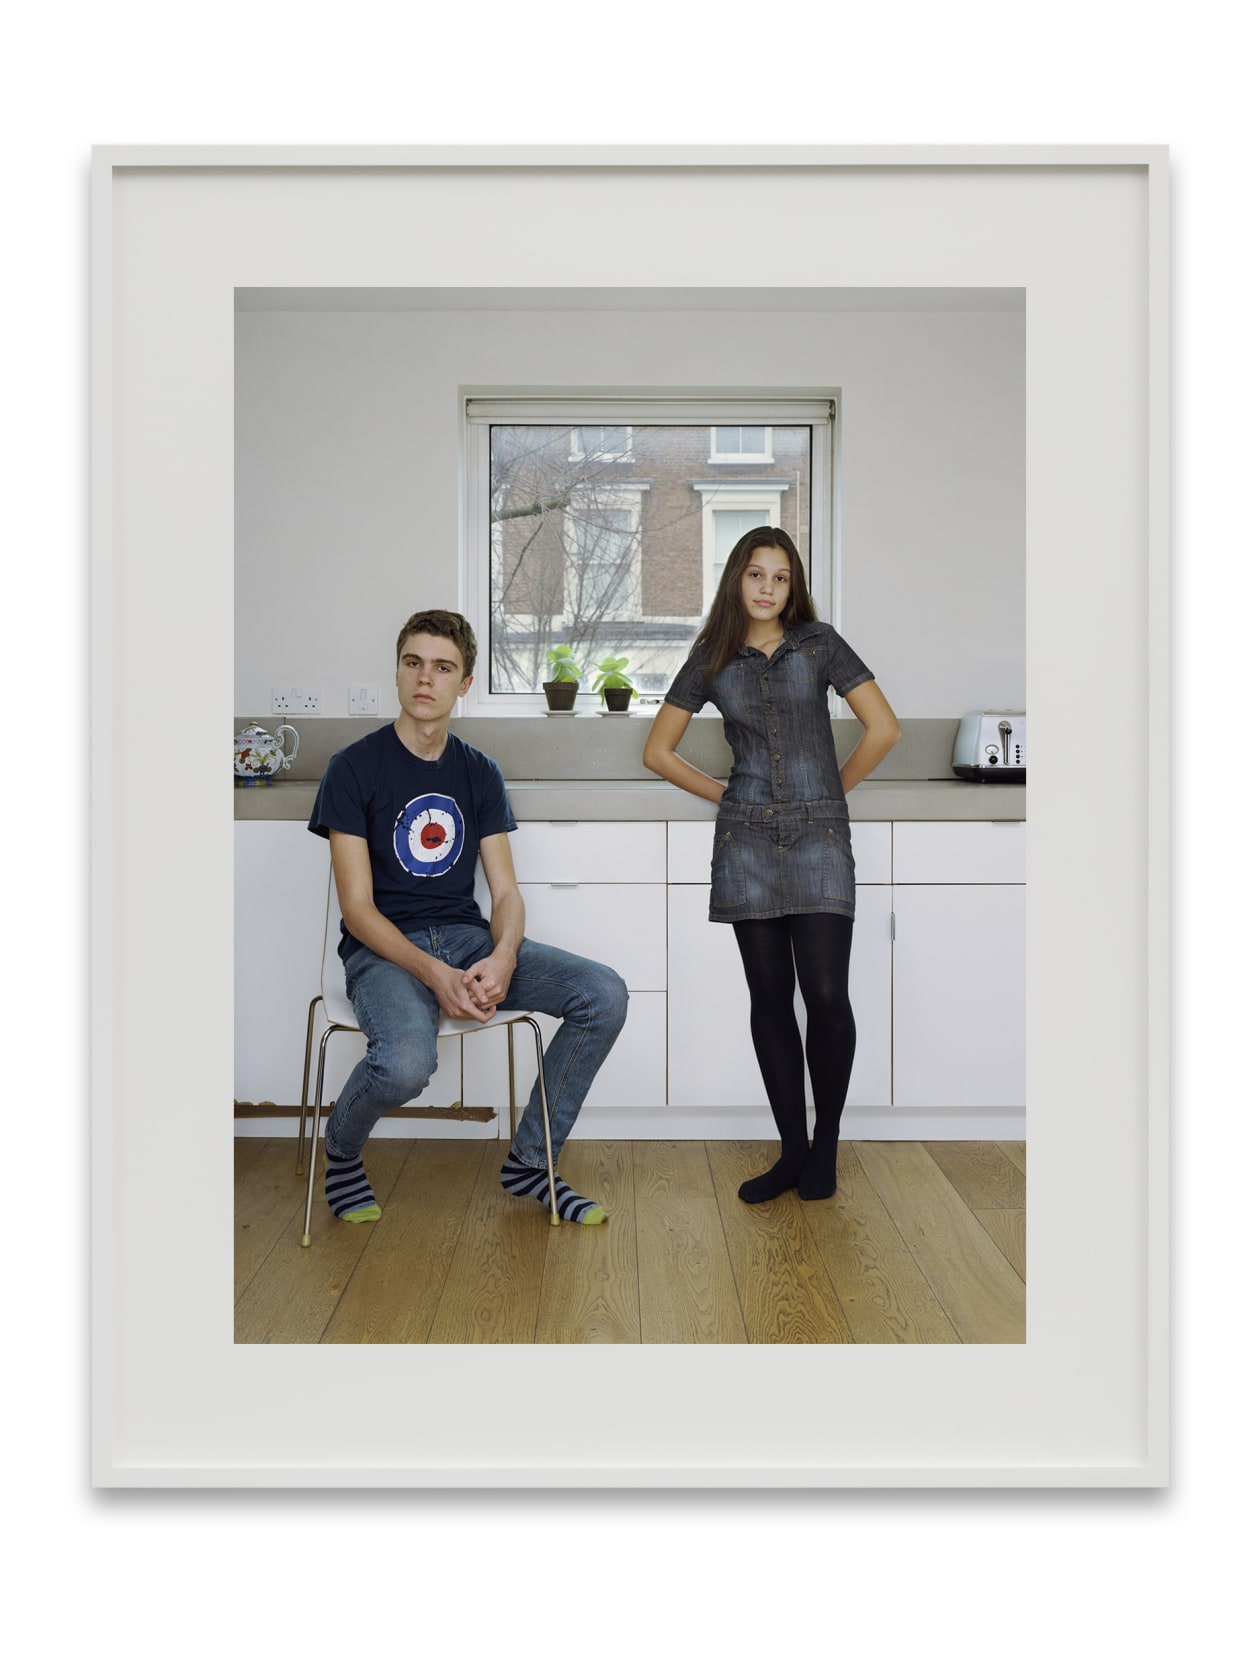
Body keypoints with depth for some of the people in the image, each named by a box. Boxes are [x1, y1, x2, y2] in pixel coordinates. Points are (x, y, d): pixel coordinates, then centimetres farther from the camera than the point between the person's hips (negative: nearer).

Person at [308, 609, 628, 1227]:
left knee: (605, 995, -17)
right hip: (383, 949, -4)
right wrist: (435, 975, -24)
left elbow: (506, 893, 5)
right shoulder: (354, 767, -3)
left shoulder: (480, 773, 11)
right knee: (406, 1063, -36)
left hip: (467, 937, 5)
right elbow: (357, 908, -9)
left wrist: (502, 958, -18)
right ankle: (341, 1150, 3)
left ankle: (528, 1161, 2)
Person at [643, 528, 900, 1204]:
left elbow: (883, 729, 3)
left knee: (827, 997, -8)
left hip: (819, 838, -1)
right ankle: (792, 1150, 15)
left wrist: (831, 791, 7)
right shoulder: (712, 659, 7)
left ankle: (825, 1146, 12)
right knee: (770, 998, 4)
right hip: (748, 841, 2)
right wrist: (725, 795, 9)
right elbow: (658, 750, 14)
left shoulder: (819, 643, 4)